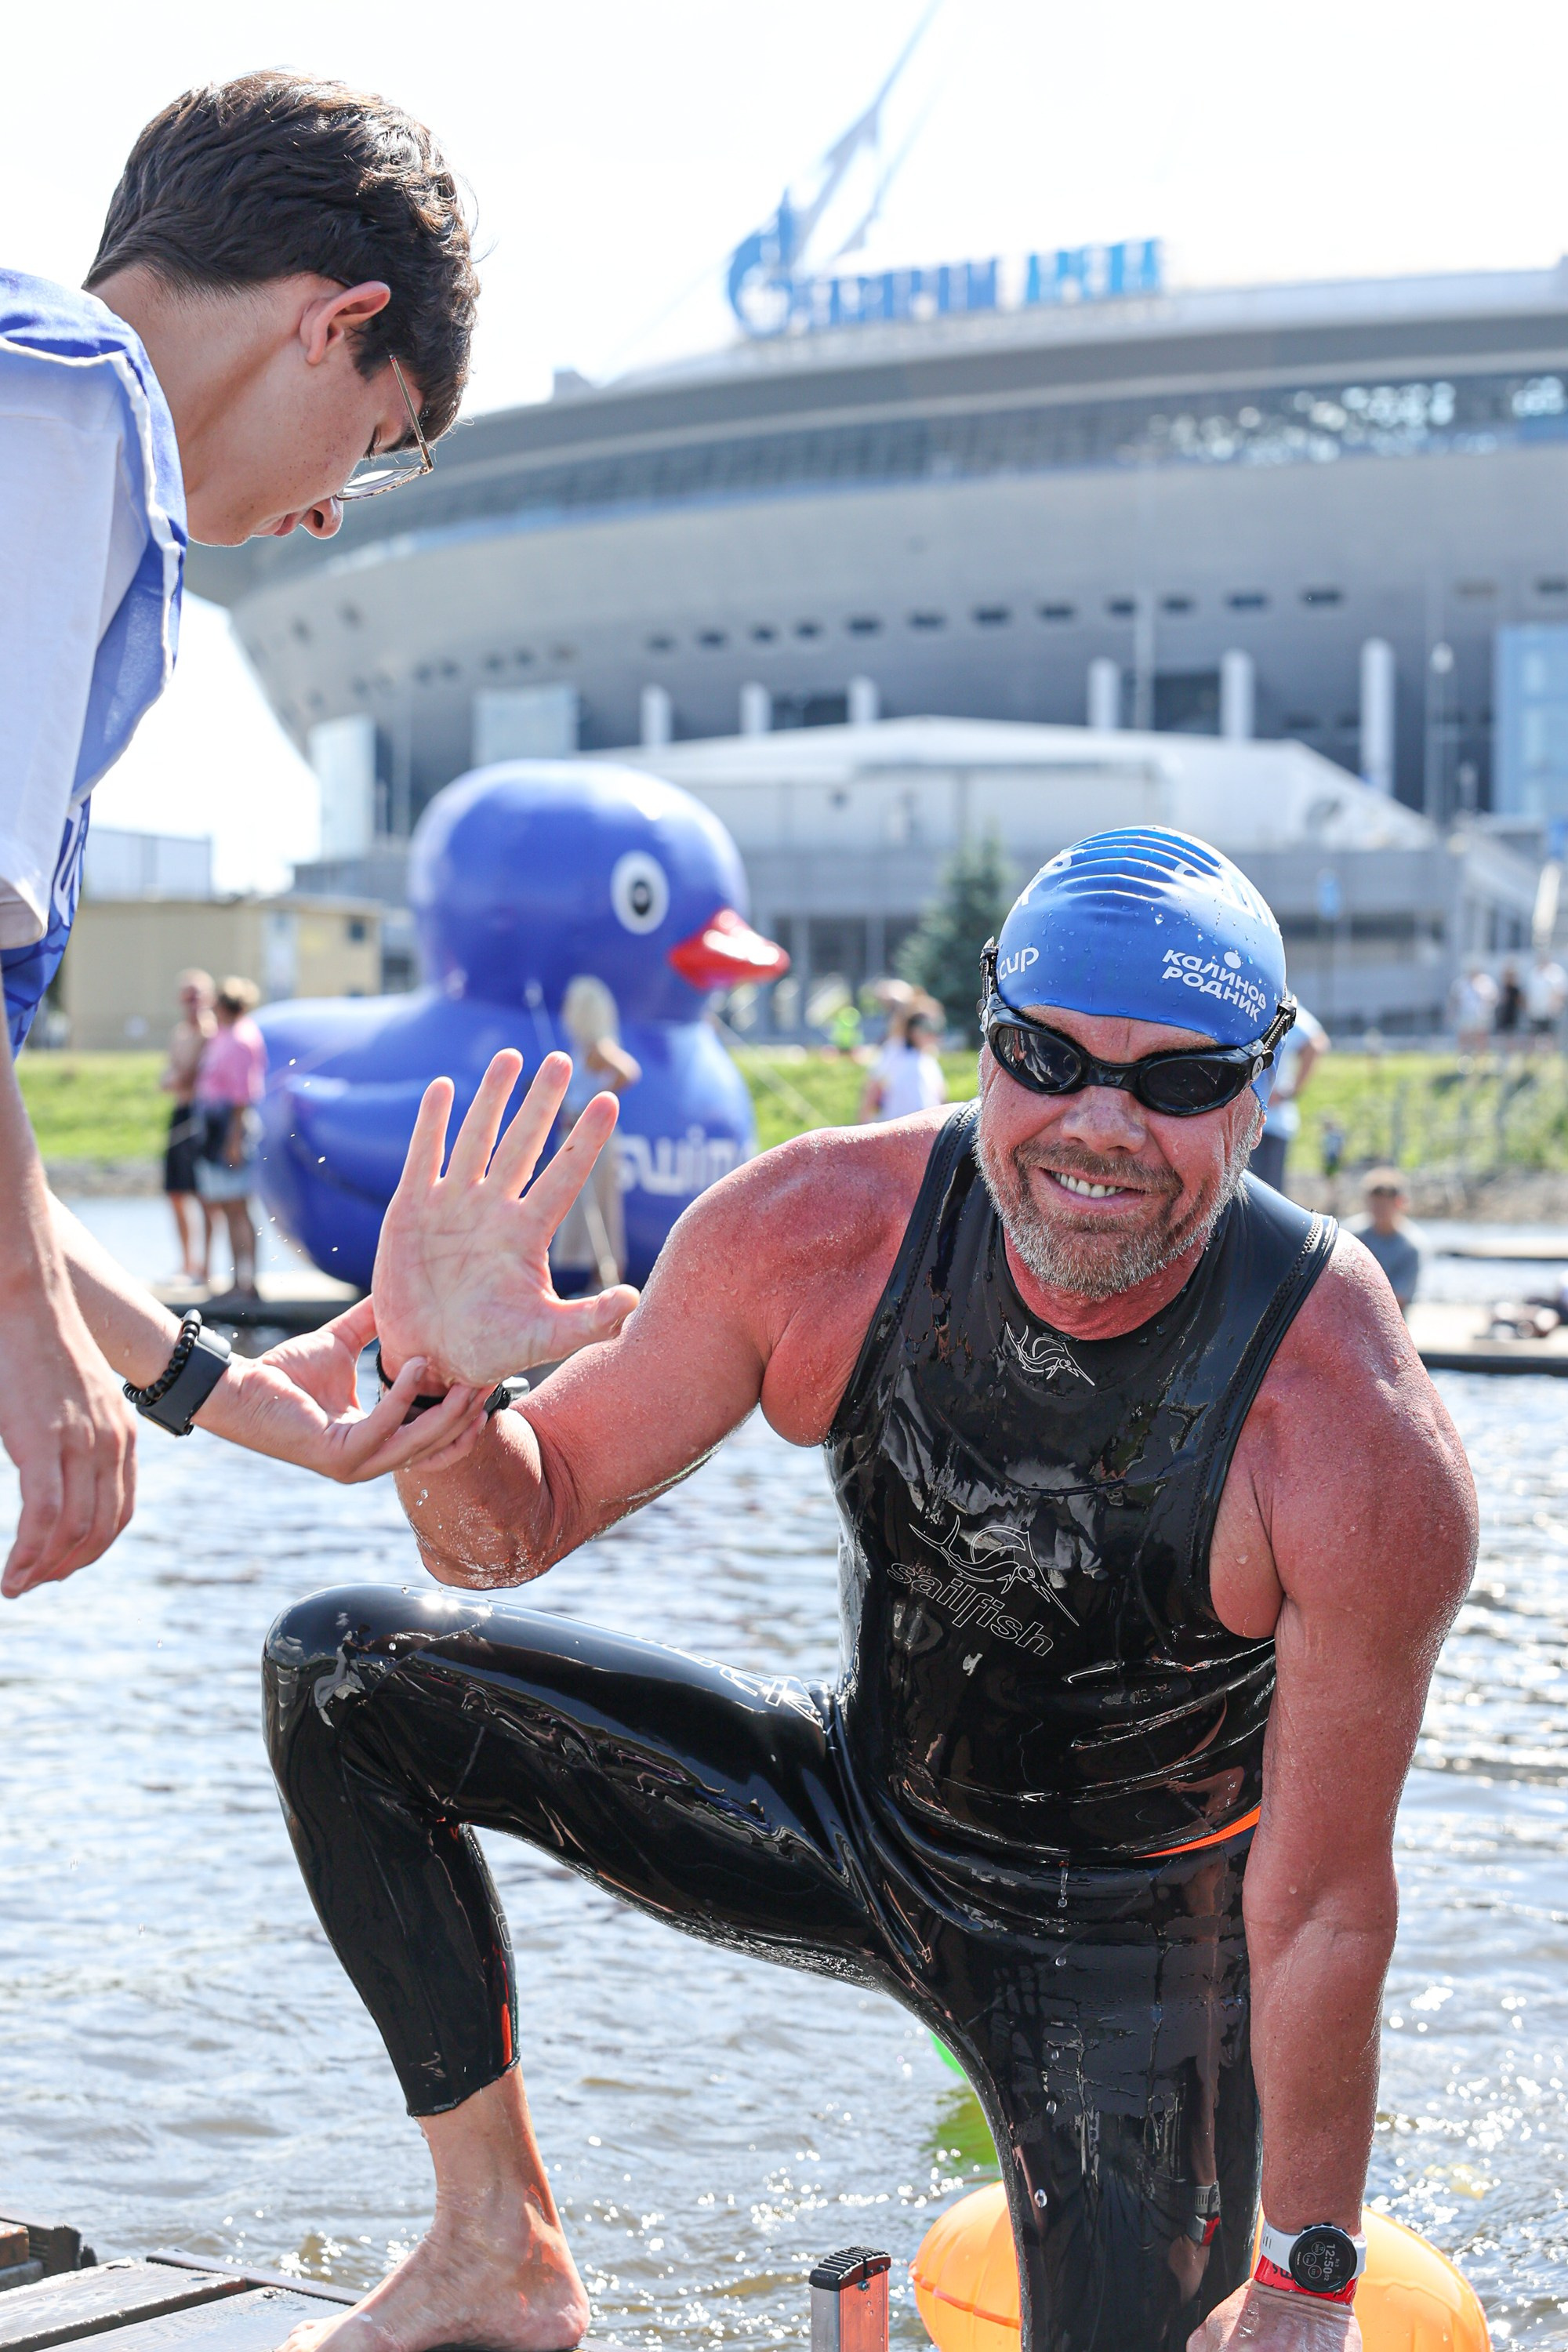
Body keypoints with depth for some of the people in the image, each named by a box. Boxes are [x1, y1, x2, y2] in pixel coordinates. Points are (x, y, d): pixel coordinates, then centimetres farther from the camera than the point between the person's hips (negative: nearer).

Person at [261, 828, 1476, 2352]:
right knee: (343, 1670, -9)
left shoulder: (1359, 1443, -30)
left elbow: (1322, 1906, -21)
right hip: (844, 1809, 3)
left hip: (1131, 1943, -3)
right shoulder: (821, 1227, -21)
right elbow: (510, 1530, -10)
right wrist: (446, 1388, -34)